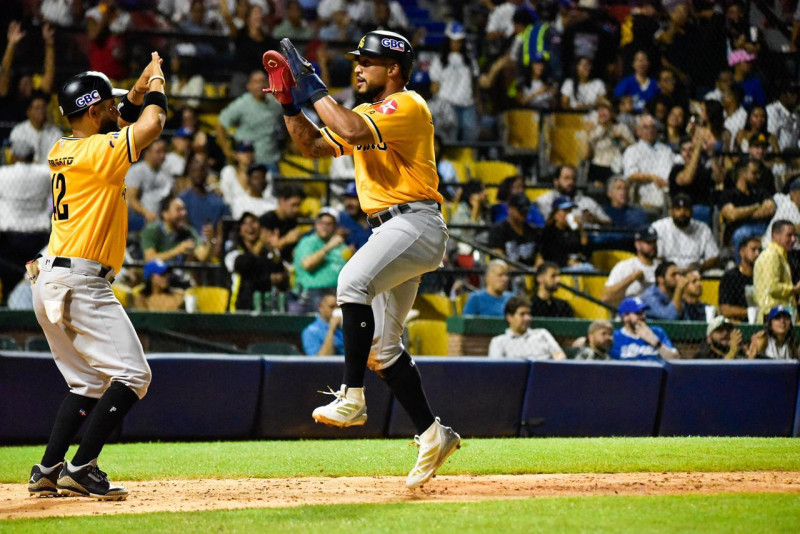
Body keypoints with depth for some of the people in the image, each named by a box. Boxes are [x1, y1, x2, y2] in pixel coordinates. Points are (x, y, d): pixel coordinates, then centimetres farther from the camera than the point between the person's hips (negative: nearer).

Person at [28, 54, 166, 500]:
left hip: (50, 282, 10)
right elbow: (153, 124, -15)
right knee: (132, 375, -8)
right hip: (80, 283, -9)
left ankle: (48, 472, 12)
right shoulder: (99, 152, -12)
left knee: (89, 382, 18)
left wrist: (140, 89, 21)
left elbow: (114, 127, 32)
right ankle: (82, 469, -16)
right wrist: (157, 82, 4)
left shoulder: (62, 151, 14)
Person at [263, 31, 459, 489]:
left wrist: (314, 88, -14)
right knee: (382, 349, 8)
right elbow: (314, 146, 21)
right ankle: (433, 435, 15)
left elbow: (352, 131, -24)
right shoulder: (368, 115, 21)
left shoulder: (408, 106, -8)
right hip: (389, 231, 10)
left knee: (354, 280, -34)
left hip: (416, 224, -10)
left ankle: (352, 399, -35)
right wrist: (289, 99, 9)